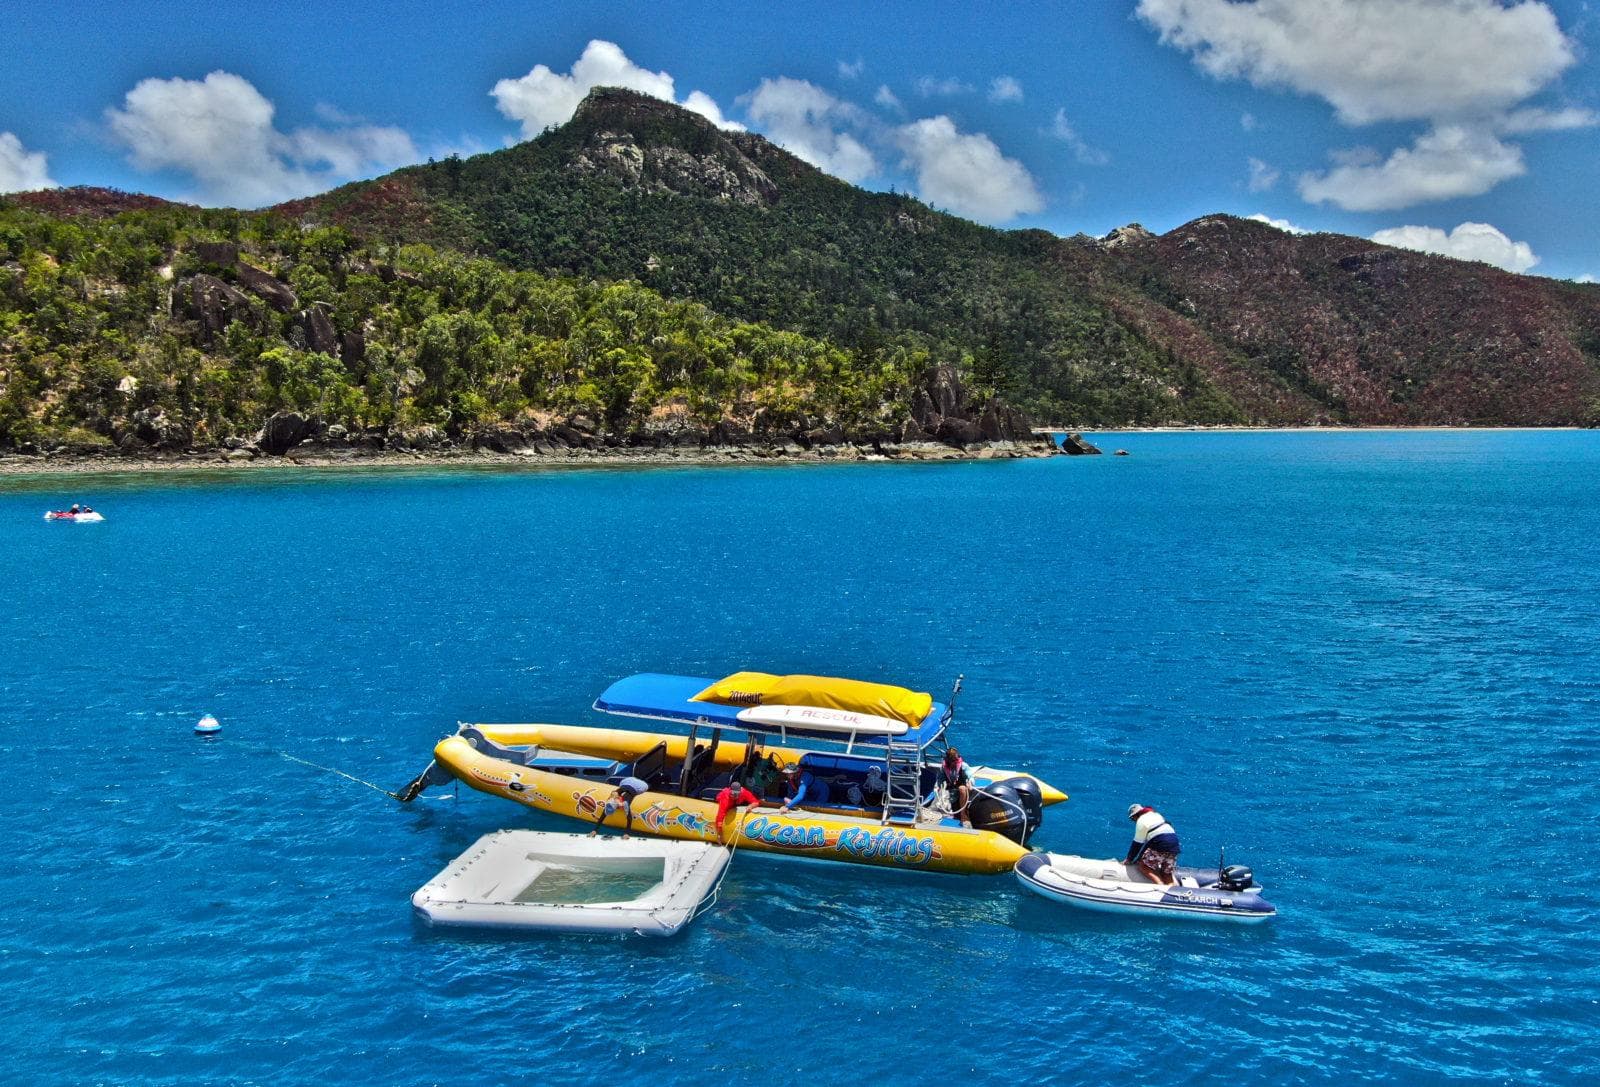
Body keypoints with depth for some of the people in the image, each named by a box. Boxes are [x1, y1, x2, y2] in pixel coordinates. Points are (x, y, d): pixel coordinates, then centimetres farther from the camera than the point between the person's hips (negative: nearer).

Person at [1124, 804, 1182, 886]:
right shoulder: (1156, 814, 25)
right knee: (1167, 873, 17)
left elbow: (1138, 843, 1)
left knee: (1143, 865, -1)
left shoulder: (1141, 820, 0)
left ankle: (1161, 884, -17)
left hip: (1161, 844, -8)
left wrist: (1129, 859, 9)